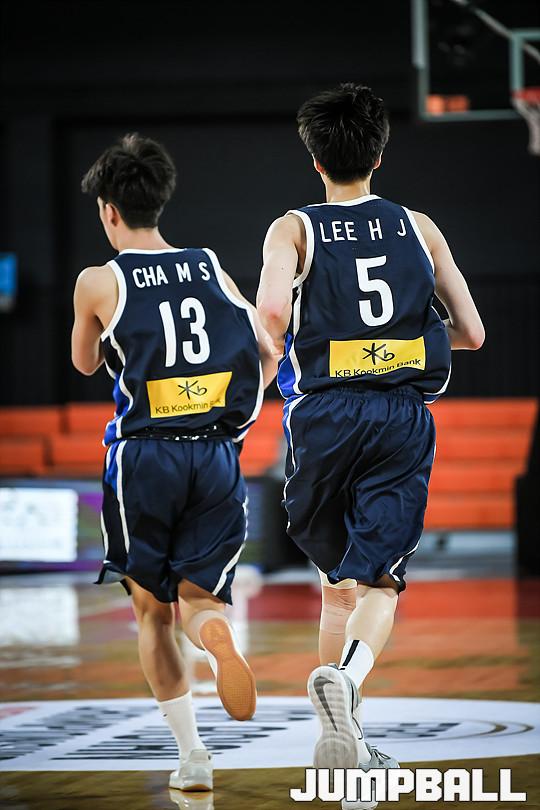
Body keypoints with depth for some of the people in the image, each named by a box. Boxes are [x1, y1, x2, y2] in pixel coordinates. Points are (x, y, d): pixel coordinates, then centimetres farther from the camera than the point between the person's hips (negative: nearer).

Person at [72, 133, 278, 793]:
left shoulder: (100, 282, -1)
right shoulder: (210, 268, 9)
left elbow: (84, 363, 17)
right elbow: (268, 355, 10)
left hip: (143, 456, -2)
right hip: (217, 456, 2)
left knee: (152, 610, 12)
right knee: (196, 595, 10)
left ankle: (192, 754, 3)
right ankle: (218, 637, -29)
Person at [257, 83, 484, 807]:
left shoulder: (293, 229, 2)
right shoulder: (419, 229, 9)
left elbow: (271, 308, -19)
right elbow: (472, 333, 11)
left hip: (325, 415, 0)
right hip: (405, 416, 0)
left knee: (339, 580, 17)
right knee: (379, 582, -5)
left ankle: (340, 745, 20)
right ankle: (346, 675, -37)